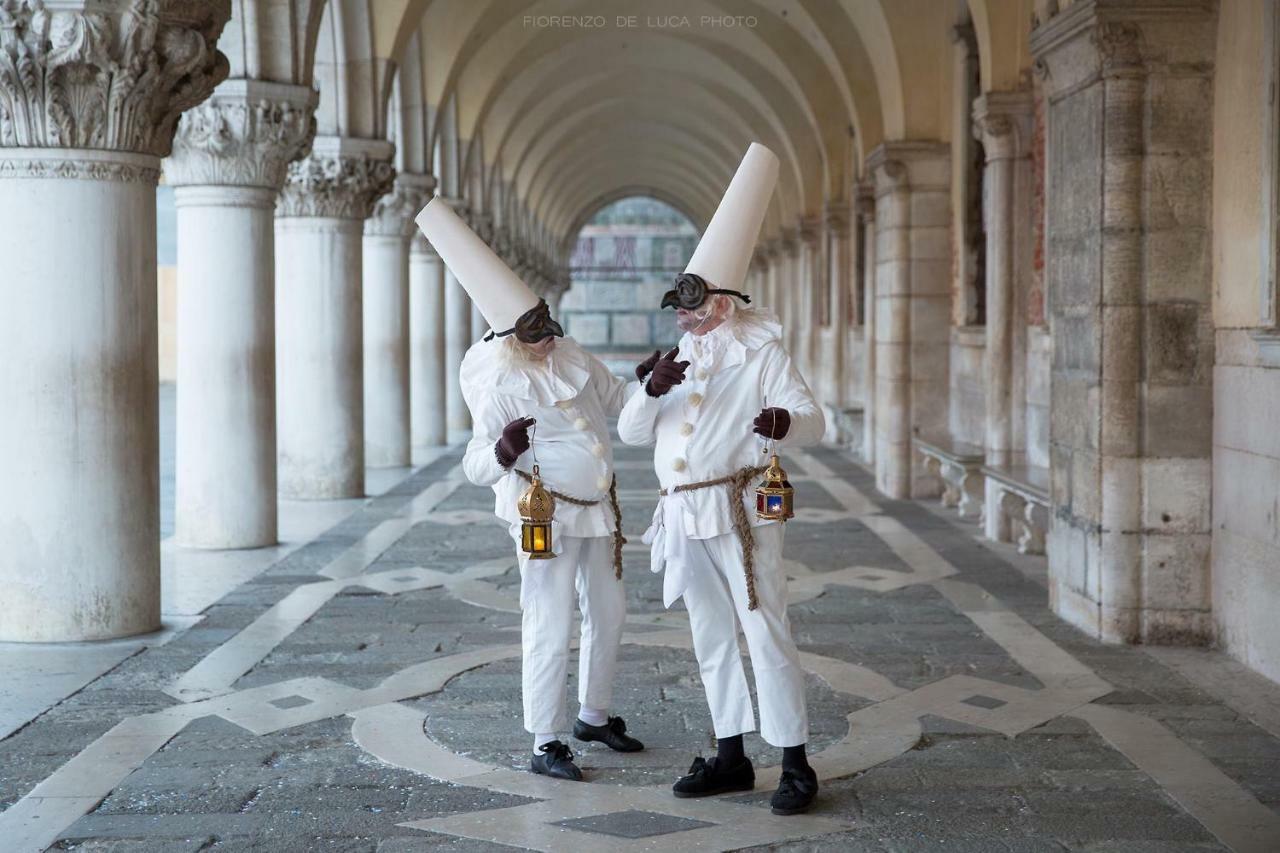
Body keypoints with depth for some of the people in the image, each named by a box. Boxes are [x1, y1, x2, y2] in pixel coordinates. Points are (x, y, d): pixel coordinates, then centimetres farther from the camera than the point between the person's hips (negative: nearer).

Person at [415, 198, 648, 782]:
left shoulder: (569, 354, 3)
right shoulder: (500, 386, -18)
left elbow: (614, 397, 17)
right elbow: (476, 465, -20)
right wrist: (501, 452, -42)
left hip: (596, 509, 8)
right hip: (546, 516, -8)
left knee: (608, 615, 16)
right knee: (550, 630, -8)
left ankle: (594, 716, 33)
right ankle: (546, 745, 1)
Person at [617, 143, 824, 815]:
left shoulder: (760, 351, -3)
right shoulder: (681, 357, 16)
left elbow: (811, 419, -12)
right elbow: (631, 431, 11)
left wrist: (785, 422, -37)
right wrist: (654, 389, -10)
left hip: (738, 512, -7)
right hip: (684, 518, 7)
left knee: (765, 633, -9)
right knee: (711, 639, 12)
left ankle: (796, 766, -5)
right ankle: (730, 758, 21)